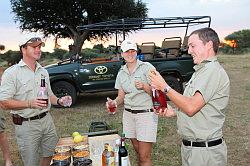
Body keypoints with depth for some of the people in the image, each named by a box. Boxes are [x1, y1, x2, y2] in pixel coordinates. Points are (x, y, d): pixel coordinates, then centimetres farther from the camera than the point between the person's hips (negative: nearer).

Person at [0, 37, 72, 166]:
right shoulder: (11, 73, -10)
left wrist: (59, 101, -2)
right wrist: (30, 103, -25)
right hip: (26, 125, -5)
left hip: (47, 120, 6)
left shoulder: (43, 71, 11)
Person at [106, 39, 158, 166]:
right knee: (138, 151, 15)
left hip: (146, 113, -5)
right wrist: (114, 102, -9)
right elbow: (121, 96, 11)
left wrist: (144, 86, -25)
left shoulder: (147, 67, -6)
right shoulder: (121, 73, 10)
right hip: (128, 114, 5)